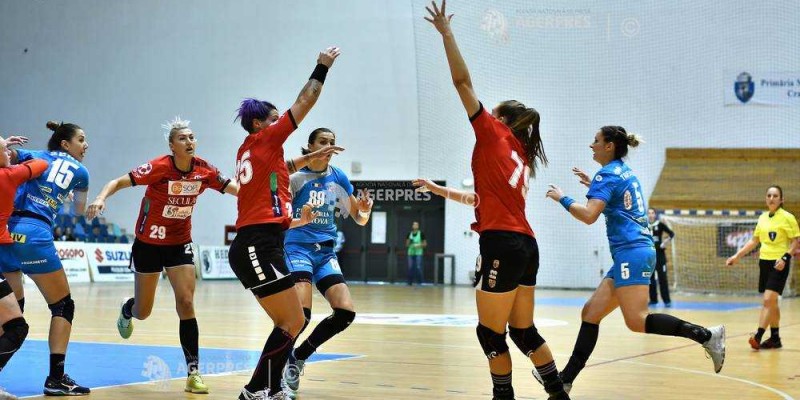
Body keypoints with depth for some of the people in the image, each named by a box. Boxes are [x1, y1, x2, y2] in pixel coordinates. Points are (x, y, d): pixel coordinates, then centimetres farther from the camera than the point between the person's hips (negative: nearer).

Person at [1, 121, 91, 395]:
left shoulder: (34, 157, 17)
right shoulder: (80, 172, 13)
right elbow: (79, 211, 31)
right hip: (35, 235, -4)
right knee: (63, 306, 7)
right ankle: (56, 377, -2)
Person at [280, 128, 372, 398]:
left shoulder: (338, 178, 7)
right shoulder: (296, 176, -6)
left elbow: (359, 219, 14)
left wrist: (365, 209, -9)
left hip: (326, 252, 5)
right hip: (299, 247, -5)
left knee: (346, 312, -8)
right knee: (301, 314, -23)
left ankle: (298, 356, 11)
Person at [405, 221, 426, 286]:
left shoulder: (421, 234, 0)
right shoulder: (409, 234, 10)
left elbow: (425, 244, 2)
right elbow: (407, 244, 13)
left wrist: (419, 245, -14)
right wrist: (409, 242, -8)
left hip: (418, 253, -3)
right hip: (411, 253, 3)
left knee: (418, 268, -8)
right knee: (410, 268, 3)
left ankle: (419, 282, -3)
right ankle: (410, 282, 9)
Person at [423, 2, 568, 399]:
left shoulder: (493, 134, 2)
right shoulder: (521, 156, 21)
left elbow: (462, 81, -1)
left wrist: (446, 32, 3)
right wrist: (441, 190, 40)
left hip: (503, 245, -8)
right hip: (526, 245, 8)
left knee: (490, 333, 1)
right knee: (524, 331, 15)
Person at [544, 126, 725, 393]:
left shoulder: (607, 174, -8)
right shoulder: (626, 172, 19)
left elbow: (589, 215, -20)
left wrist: (562, 198, -4)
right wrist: (593, 185, 31)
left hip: (631, 252, -10)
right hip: (633, 253, 10)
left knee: (637, 323, -16)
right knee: (590, 313, 7)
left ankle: (706, 335, -17)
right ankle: (565, 380, 6)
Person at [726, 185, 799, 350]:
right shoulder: (762, 218, 11)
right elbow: (754, 241, 18)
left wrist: (785, 258, -21)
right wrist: (737, 256, 13)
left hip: (779, 264, -6)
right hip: (764, 261, 6)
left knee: (768, 300, -15)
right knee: (772, 302, 10)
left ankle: (758, 336, -21)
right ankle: (775, 338, 17)